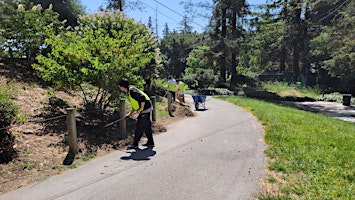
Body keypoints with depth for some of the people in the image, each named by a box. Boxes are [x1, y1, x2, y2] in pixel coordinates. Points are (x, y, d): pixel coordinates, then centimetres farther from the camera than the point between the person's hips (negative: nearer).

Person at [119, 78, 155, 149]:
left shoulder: (132, 90, -17)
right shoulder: (129, 91, 15)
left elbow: (142, 98, -25)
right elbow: (135, 104, 21)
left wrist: (141, 109, -20)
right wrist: (130, 113, 17)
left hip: (145, 109, -10)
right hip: (144, 110, 10)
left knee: (139, 127, -4)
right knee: (146, 127, 16)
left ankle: (135, 144, 5)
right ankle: (150, 142, 26)